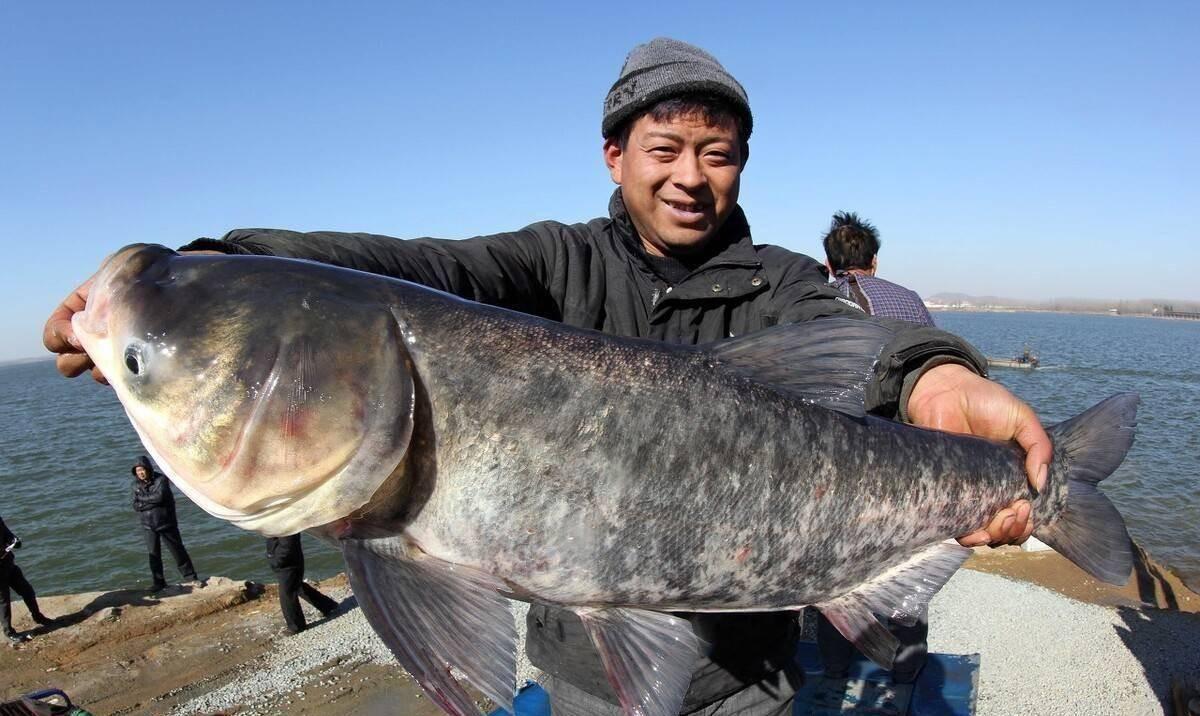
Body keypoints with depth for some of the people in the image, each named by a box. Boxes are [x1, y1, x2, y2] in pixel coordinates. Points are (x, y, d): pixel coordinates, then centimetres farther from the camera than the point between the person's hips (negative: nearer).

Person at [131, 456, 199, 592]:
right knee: (153, 554, 6)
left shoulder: (161, 479, -12)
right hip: (148, 526, 4)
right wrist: (152, 501, -17)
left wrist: (142, 499, -13)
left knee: (177, 550, 5)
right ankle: (158, 582, 17)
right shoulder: (136, 484, 2)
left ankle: (190, 576, 15)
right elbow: (136, 505, -5)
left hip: (166, 522, -4)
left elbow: (159, 497, -26)